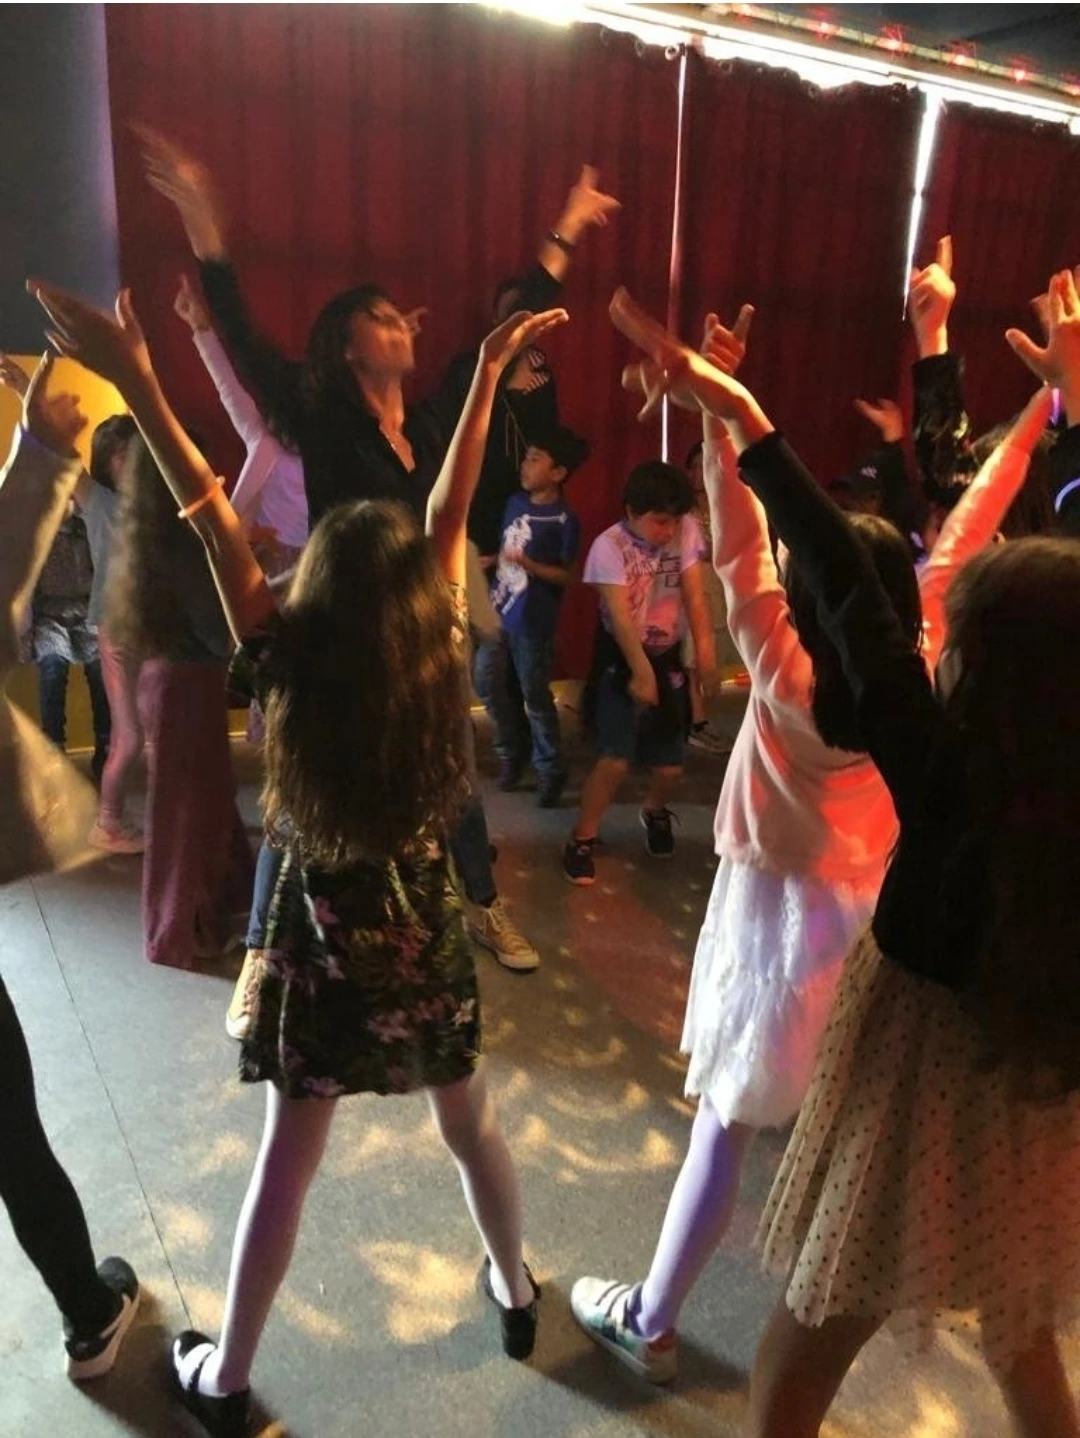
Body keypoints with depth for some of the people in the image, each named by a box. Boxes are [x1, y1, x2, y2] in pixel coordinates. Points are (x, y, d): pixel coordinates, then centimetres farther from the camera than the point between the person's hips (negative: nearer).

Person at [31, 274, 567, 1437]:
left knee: (286, 1160, 14)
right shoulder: (441, 664, -15)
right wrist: (488, 376, -4)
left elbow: (214, 522, -18)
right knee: (471, 1127, 23)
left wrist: (134, 382, -17)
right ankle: (515, 1292, 46)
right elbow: (452, 512, -9)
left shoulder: (292, 668, -18)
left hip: (319, 940, -1)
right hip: (422, 933, 2)